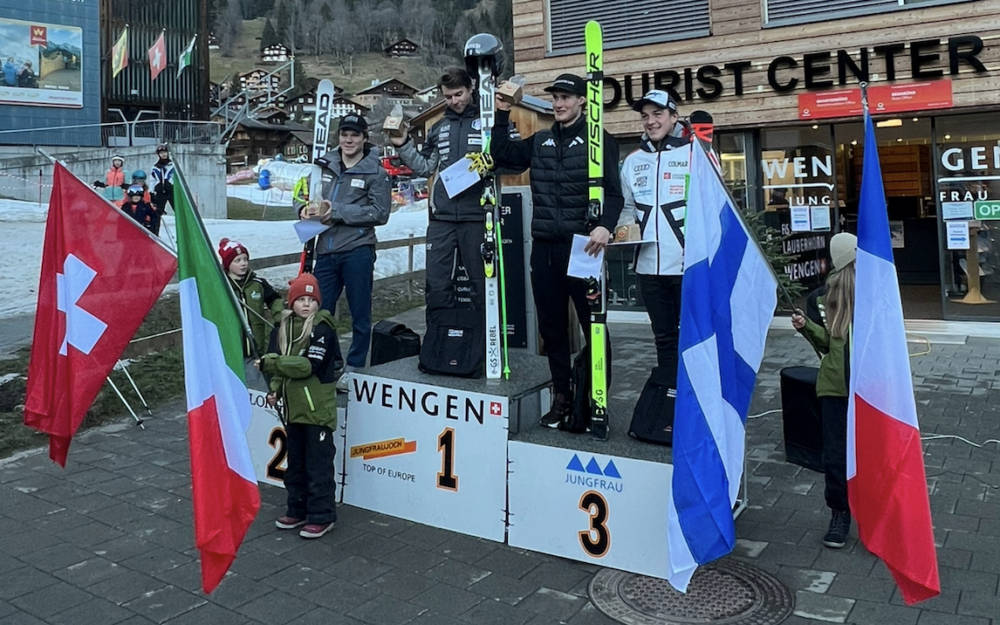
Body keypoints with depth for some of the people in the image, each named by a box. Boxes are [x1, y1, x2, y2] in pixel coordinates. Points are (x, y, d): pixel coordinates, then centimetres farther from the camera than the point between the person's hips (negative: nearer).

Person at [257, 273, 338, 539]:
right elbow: (280, 365, 13)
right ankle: (298, 510, 32)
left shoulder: (322, 329, -13)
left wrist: (271, 363, -22)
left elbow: (308, 365, -21)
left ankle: (322, 516, 11)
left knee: (318, 465, -1)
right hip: (293, 407, 7)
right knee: (295, 463, 18)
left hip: (318, 408, -7)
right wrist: (275, 389, -3)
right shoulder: (283, 328, 8)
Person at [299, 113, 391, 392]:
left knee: (360, 312, 4)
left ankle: (354, 368, 18)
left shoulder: (375, 172, 0)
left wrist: (338, 211, -15)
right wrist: (305, 208, -2)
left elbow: (380, 212, -10)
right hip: (326, 250, 5)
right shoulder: (324, 165, 12)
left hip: (357, 251, -4)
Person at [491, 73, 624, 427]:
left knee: (593, 324, -2)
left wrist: (605, 226, -24)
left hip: (582, 247, -5)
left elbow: (614, 192, -7)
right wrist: (502, 115, 4)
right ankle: (562, 396, 21)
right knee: (551, 326, 10)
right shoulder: (539, 142, 16)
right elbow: (502, 155, 11)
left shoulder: (599, 140, 0)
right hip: (543, 248, 6)